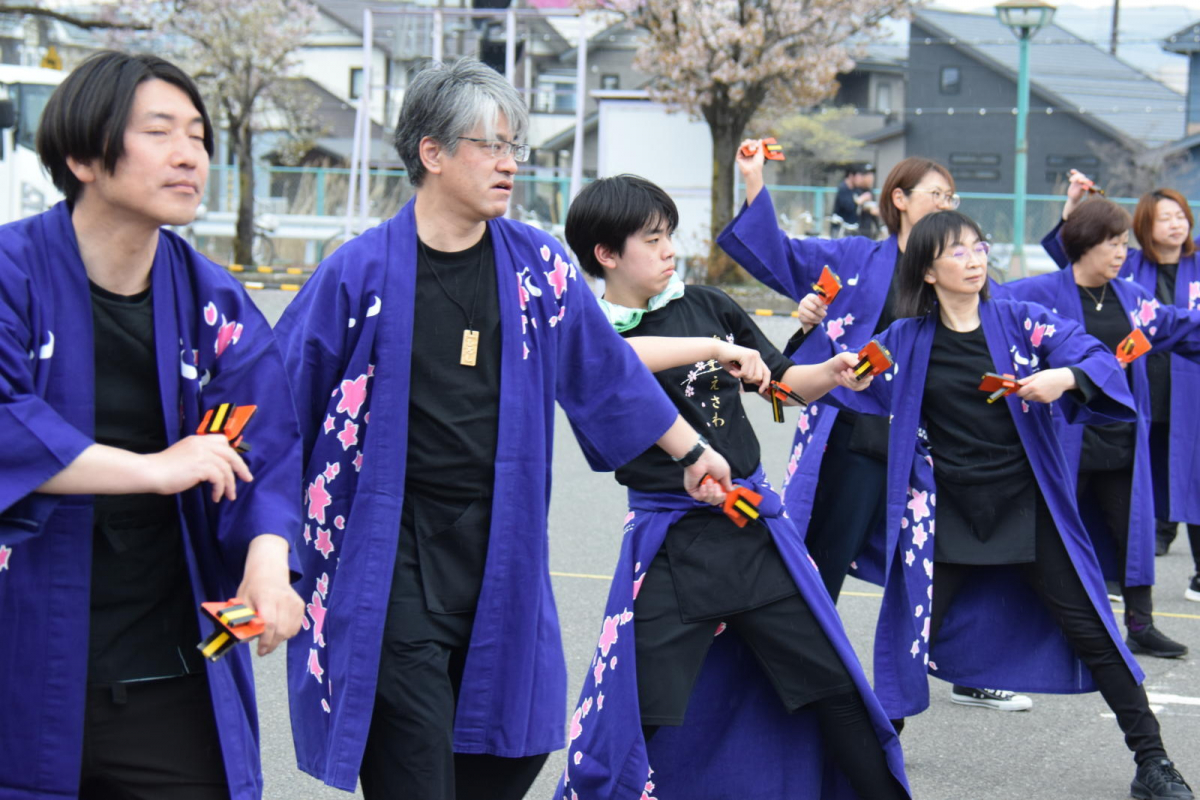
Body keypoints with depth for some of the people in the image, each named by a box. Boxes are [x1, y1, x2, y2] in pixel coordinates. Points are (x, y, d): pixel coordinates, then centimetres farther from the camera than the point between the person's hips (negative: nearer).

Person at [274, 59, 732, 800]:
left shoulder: (537, 264, 4)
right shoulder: (360, 273, -6)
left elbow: (610, 371, 15)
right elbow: (278, 401, 1)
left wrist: (691, 451, 20)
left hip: (501, 550, 4)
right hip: (393, 559, -4)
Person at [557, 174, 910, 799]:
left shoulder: (707, 305, 8)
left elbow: (784, 382, 16)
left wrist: (831, 375, -4)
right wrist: (712, 349, -29)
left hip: (753, 524, 4)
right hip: (668, 543, -4)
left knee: (833, 683, 8)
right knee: (635, 714, -5)